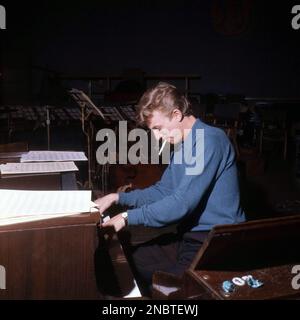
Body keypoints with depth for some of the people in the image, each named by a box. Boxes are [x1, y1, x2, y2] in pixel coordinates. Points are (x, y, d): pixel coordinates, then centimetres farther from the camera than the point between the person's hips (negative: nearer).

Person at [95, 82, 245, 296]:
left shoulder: (210, 140, -20)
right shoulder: (181, 144, 11)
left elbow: (183, 202, -25)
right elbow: (163, 191, 15)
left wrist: (129, 217, -19)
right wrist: (118, 197, 5)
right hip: (190, 234, 9)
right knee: (131, 260, 7)